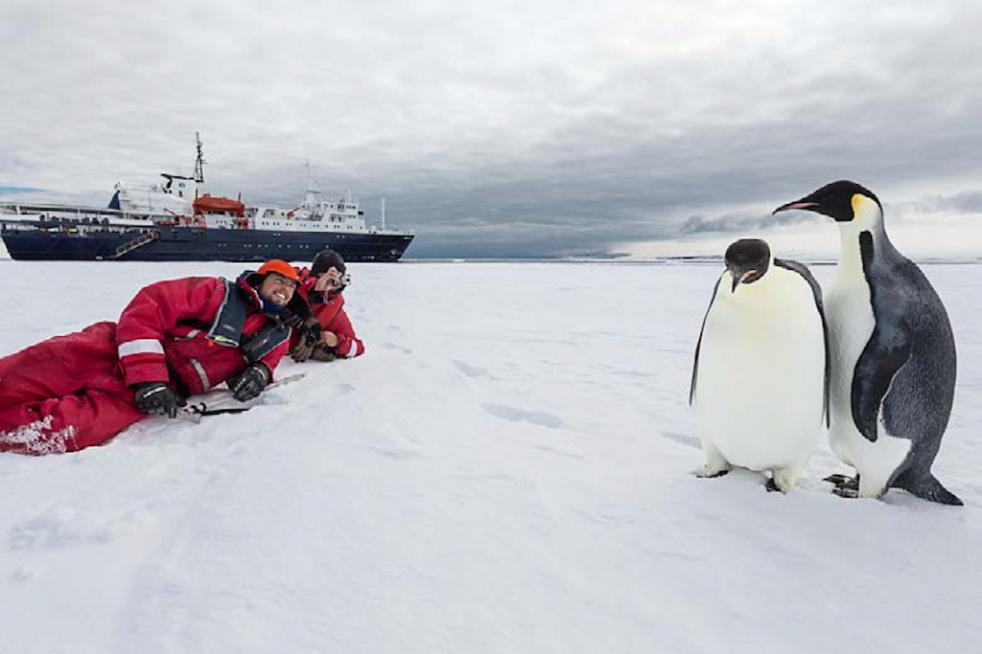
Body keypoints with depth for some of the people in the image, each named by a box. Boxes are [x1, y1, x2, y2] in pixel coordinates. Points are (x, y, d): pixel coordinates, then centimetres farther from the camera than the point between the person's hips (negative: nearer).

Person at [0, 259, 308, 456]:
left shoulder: (278, 335, 11)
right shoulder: (220, 292, -2)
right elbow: (146, 309, -7)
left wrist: (260, 372, -6)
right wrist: (149, 379, -18)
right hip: (119, 352, -1)